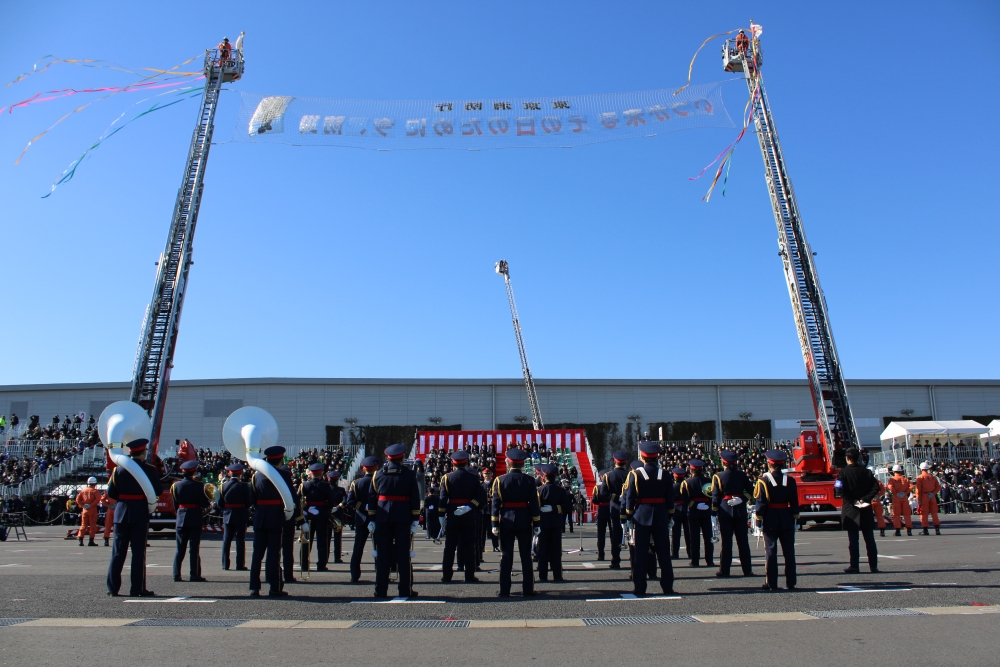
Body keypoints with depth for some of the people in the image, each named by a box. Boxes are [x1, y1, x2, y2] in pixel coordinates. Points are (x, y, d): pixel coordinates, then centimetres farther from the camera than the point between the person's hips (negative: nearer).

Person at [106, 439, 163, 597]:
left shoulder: (119, 469, 2)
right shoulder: (149, 470, -8)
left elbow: (110, 492, 1)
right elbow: (158, 491, -8)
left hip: (121, 513, 3)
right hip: (140, 514, -3)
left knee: (118, 551, 9)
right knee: (138, 552, 2)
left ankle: (113, 588, 12)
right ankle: (137, 588, 4)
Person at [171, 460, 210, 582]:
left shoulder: (176, 485, 2)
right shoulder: (199, 486, -9)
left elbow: (175, 504, 7)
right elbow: (204, 504, -10)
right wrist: (209, 503, 11)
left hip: (181, 518, 3)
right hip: (195, 518, -3)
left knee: (180, 548, 10)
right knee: (194, 547, 1)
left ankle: (176, 574, 9)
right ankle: (195, 574, 2)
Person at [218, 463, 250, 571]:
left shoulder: (223, 486, -2)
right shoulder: (244, 486, -12)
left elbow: (219, 503, 0)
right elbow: (249, 502, -11)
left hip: (227, 516, 3)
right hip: (241, 516, -3)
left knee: (226, 541, 11)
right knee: (240, 541, 3)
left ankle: (225, 564, 14)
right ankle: (240, 565, 4)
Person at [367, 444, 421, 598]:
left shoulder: (378, 474, 6)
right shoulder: (409, 474, -1)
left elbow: (372, 498, 5)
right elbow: (415, 498, -4)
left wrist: (371, 519, 8)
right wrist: (415, 520, -1)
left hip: (382, 517, 2)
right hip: (403, 517, -2)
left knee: (382, 554, 7)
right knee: (403, 554, 4)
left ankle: (381, 590, 11)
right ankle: (405, 590, 7)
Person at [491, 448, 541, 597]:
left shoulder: (500, 480, -5)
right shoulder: (529, 481, -3)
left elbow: (496, 503, -6)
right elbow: (534, 503, -3)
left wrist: (495, 524, -2)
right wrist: (536, 524, 1)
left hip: (506, 521, 0)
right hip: (524, 521, 1)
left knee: (506, 556, 5)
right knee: (526, 556, 8)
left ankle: (504, 590, 7)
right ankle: (528, 589, 11)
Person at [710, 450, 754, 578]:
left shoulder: (718, 476, -7)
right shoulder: (742, 475, 2)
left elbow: (716, 496, -5)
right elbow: (751, 491, 0)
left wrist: (714, 512, 1)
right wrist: (742, 499, -2)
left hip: (725, 511, -2)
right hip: (740, 511, 2)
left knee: (726, 541, 2)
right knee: (743, 541, 9)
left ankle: (724, 570, 4)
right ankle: (747, 570, 12)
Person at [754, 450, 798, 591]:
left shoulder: (763, 481, -10)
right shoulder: (790, 480, -1)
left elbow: (760, 503, -10)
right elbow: (794, 502, 2)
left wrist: (758, 517, -1)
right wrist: (795, 517, 10)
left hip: (770, 521, -2)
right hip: (787, 520, 3)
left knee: (771, 552, 3)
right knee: (789, 552, 9)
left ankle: (771, 583, 6)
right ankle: (791, 583, 12)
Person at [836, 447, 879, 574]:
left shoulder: (843, 472, -5)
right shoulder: (866, 471, 5)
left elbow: (839, 489, -16)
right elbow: (875, 487, -4)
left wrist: (852, 501, -10)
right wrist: (865, 499, -7)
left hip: (850, 510, -3)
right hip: (866, 510, 3)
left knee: (853, 539, -1)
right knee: (869, 538, 10)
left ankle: (854, 566, -1)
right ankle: (873, 565, 13)